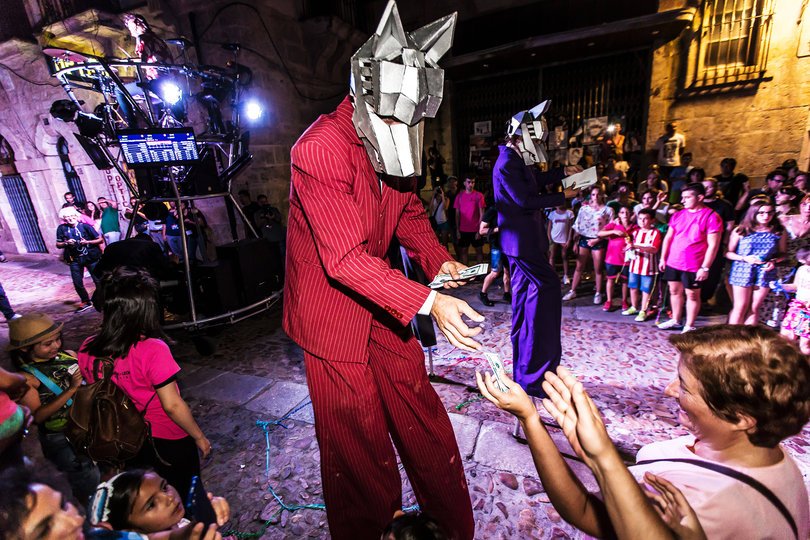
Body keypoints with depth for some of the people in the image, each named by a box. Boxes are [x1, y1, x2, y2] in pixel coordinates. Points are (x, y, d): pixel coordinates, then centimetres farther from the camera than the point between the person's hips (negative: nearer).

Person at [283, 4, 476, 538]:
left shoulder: (394, 146, 2)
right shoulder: (320, 149, -23)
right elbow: (346, 258, -29)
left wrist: (440, 260, -7)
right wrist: (428, 301, -36)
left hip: (381, 302, 7)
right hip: (332, 308, -6)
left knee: (422, 413, 17)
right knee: (357, 439, 9)